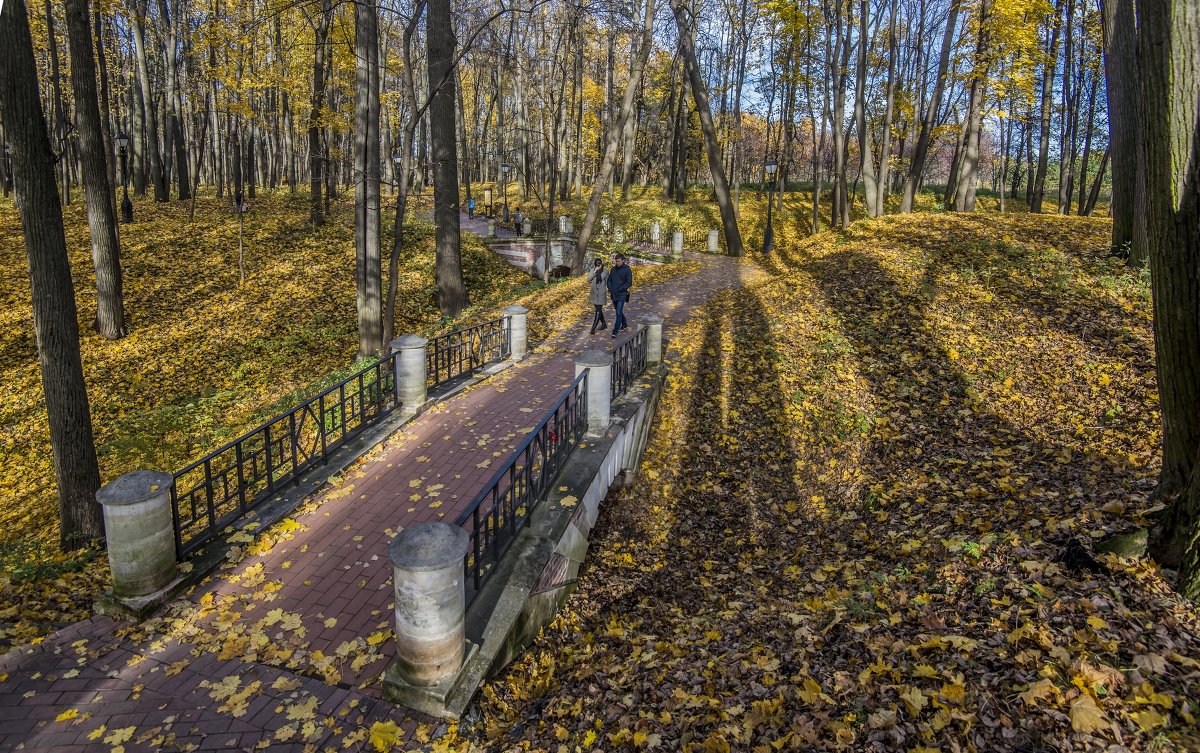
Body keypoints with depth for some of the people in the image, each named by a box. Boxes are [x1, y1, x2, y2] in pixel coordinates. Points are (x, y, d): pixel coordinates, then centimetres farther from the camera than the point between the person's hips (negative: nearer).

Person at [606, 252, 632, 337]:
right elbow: (609, 280, 15)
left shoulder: (627, 270, -7)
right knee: (618, 311, 18)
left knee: (619, 312, -11)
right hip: (614, 294, 6)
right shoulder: (613, 269, 9)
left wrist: (619, 289, -15)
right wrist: (610, 289, -2)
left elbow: (629, 283, -9)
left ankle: (615, 331, -10)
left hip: (622, 294, -6)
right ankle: (624, 324, 38)